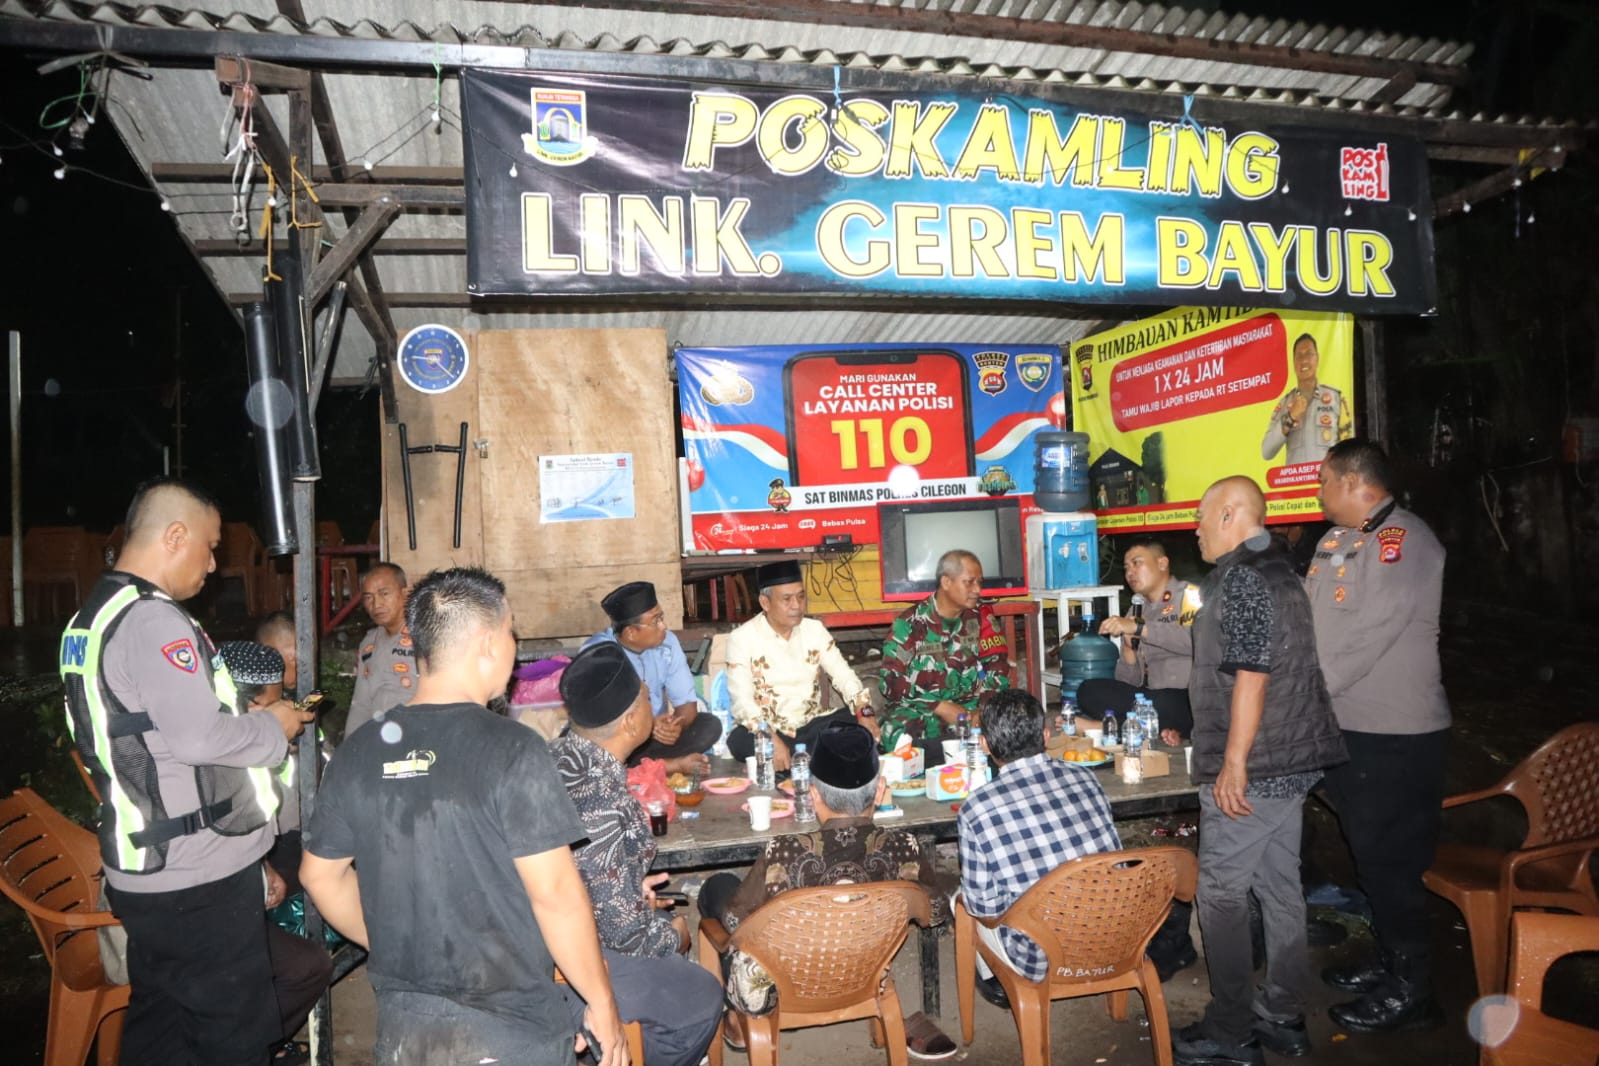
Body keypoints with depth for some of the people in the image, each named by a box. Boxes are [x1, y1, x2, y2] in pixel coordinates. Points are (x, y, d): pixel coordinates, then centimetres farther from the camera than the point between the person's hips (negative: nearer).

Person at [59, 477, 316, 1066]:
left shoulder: (91, 618, 11)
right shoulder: (153, 619, -20)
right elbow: (198, 737, -26)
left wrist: (248, 718, 15)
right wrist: (273, 727, -9)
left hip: (143, 867, 10)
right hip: (200, 873, -10)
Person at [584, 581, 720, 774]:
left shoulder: (667, 642, -7)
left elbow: (686, 701, -5)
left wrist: (676, 724, -29)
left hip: (656, 735, 5)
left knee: (710, 725, -19)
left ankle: (626, 767, -20)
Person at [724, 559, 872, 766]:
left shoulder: (815, 629, 4)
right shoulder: (742, 639, -9)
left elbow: (844, 676, -2)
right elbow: (742, 701, -18)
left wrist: (864, 711, -22)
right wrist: (771, 740, -34)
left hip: (812, 726, 3)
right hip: (768, 731, -3)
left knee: (857, 721, -20)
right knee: (740, 740, -35)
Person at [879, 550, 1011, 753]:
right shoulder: (909, 623, -4)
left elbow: (997, 670, 3)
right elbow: (891, 682, -9)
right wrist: (941, 707, -18)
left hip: (968, 708, 3)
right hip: (917, 712, -3)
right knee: (899, 732, -35)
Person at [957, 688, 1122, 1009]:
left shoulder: (976, 810, -19)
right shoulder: (1084, 777, -6)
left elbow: (983, 904, -10)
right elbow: (1114, 852, 7)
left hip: (1043, 962, -4)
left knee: (964, 899, 20)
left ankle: (996, 982, 35)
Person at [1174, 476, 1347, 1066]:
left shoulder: (1241, 577, -16)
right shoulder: (1277, 570, 15)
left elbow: (1251, 673, -22)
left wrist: (1234, 764, -20)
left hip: (1250, 771, -10)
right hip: (1292, 761, 10)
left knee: (1221, 895, -2)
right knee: (1279, 887, 15)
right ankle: (1284, 1017, 25)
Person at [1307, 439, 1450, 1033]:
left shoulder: (1401, 541, -17)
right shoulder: (1336, 541, 12)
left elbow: (1362, 636, -25)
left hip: (1395, 735, -9)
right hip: (1347, 726, 9)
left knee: (1390, 861, 2)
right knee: (1369, 855, 19)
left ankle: (1410, 992, 16)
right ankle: (1389, 962, 35)